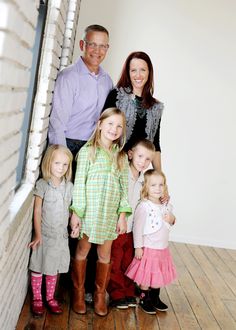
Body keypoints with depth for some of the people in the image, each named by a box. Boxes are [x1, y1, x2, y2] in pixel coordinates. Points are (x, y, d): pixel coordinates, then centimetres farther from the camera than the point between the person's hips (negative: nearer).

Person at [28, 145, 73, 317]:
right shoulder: (42, 185, -12)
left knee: (53, 268, 15)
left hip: (61, 235, 4)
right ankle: (37, 299, 23)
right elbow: (37, 211, -10)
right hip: (45, 234, -3)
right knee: (38, 267, 7)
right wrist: (38, 235, -11)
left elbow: (69, 210, 9)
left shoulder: (69, 186, 0)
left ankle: (50, 297, 30)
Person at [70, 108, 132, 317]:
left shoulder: (121, 156, 7)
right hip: (89, 211, -3)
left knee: (105, 254, 11)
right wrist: (76, 213, -10)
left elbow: (124, 187, 6)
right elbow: (79, 184, -6)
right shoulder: (87, 151, -4)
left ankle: (100, 295, 26)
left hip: (111, 213, 3)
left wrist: (123, 215, 1)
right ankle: (79, 293, 25)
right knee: (83, 250, 8)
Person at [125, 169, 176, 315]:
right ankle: (145, 299, 26)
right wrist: (138, 247, -14)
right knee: (146, 276, 6)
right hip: (148, 248, -6)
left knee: (158, 275, 19)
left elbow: (171, 219, 19)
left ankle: (155, 298, 36)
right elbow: (138, 227, -16)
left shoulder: (166, 205, 2)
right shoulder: (144, 206, -19)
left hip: (163, 248, 6)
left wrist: (172, 219, -4)